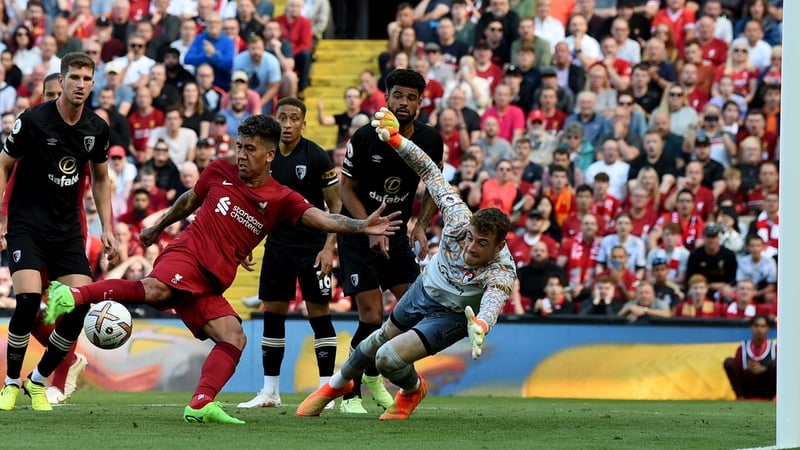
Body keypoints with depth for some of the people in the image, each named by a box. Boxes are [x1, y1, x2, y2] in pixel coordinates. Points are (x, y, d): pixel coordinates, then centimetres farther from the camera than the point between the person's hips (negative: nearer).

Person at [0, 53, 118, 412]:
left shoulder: (97, 129, 2)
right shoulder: (33, 121, -12)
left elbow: (100, 179, 16)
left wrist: (107, 228, 9)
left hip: (67, 230, 4)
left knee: (81, 306, -9)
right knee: (29, 300, -22)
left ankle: (38, 381, 11)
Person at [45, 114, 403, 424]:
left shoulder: (282, 200, 5)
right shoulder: (220, 172, 7)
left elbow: (322, 219, -9)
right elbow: (189, 201, 26)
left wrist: (362, 227, -26)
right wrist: (158, 227, 38)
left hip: (211, 284, 4)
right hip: (187, 255, -4)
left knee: (234, 339, -14)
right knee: (155, 289, -36)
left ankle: (200, 405, -21)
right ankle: (74, 295, -41)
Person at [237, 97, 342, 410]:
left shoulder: (317, 158, -10)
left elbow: (336, 205, -7)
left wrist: (329, 247, -15)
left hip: (312, 246, -5)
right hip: (277, 244, 5)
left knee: (319, 314, -6)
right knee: (273, 314, 6)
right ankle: (270, 391, 13)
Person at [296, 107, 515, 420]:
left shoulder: (501, 272, -40)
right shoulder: (459, 219, -31)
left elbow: (493, 303, -59)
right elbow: (429, 171, -24)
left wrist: (479, 327, -82)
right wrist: (395, 139, -35)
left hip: (451, 316, -5)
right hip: (425, 288, 5)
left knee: (389, 359, -16)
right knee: (384, 337, 27)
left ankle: (413, 391, 20)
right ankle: (338, 384, 55)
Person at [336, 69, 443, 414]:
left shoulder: (430, 141, -7)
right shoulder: (365, 138, -17)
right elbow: (346, 189, -7)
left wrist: (421, 226, -4)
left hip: (397, 235, 4)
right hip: (358, 236, -4)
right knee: (372, 316, -14)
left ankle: (374, 375, 20)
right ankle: (349, 394, 2)